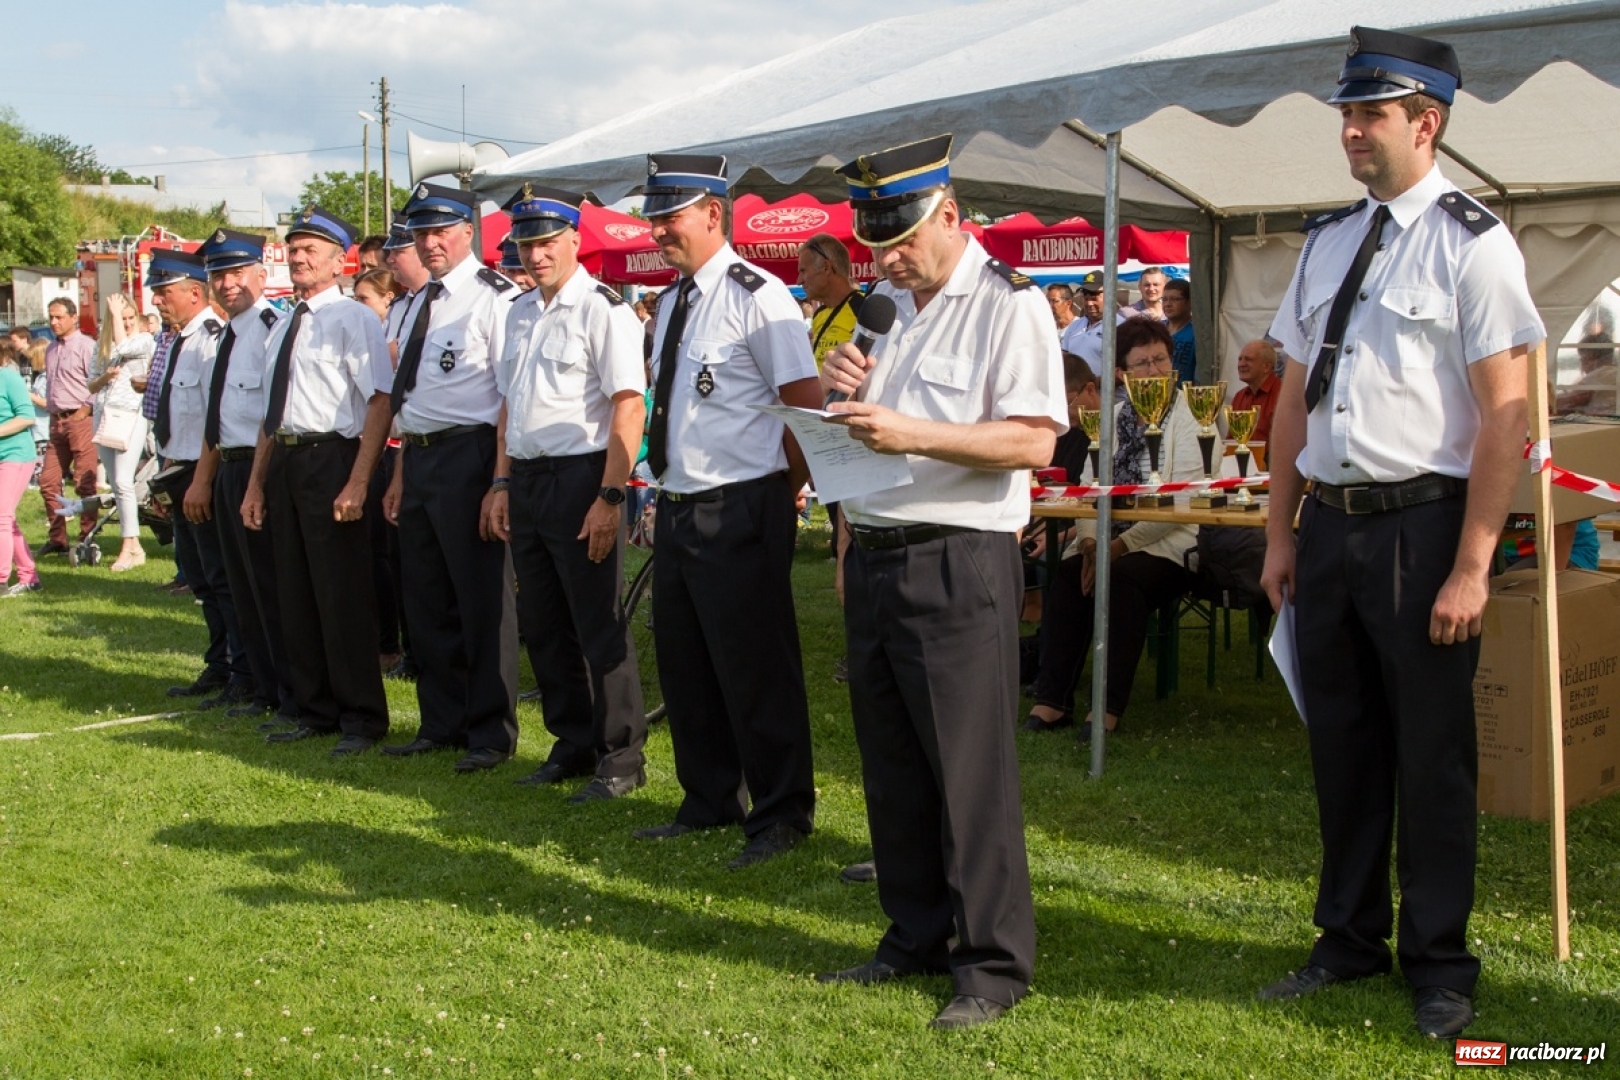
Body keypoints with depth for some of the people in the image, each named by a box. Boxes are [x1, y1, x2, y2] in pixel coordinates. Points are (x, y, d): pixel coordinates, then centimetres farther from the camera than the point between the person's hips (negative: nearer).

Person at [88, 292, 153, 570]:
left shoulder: (144, 339, 1)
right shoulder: (101, 345, 15)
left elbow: (123, 347, -21)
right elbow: (91, 386, 16)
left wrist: (115, 311, -8)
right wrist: (105, 377, -7)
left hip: (130, 415, -6)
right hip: (103, 415, 6)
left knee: (123, 482, -15)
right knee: (115, 485, 6)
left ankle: (129, 547, -11)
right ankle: (135, 546, 10)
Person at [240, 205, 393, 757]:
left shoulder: (352, 319, -8)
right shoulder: (282, 328, 17)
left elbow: (380, 403, -16)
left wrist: (357, 483, -22)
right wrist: (256, 484, 18)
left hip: (331, 458, -8)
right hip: (285, 462, 8)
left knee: (342, 592, -4)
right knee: (295, 592, 13)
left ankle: (361, 718, 7)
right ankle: (315, 711, 24)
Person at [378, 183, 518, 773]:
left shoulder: (493, 298, -10)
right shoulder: (418, 305, 16)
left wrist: (499, 484, -20)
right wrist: (400, 475, 19)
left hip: (467, 455, -8)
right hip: (418, 458, 9)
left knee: (481, 598, -1)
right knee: (427, 598, 14)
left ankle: (490, 731, 10)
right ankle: (441, 723, 26)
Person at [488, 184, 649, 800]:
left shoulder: (602, 309, -11)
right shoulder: (520, 314, 13)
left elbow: (629, 407, -17)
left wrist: (610, 496, -21)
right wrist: (503, 483, 14)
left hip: (579, 478, -8)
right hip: (527, 479, 8)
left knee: (599, 626, -1)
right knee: (543, 625, 14)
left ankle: (620, 757, 11)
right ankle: (573, 744, 27)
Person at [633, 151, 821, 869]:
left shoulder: (756, 296, -13)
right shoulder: (671, 302, 13)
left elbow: (807, 407, -14)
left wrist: (781, 489, -5)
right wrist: (669, 489, 16)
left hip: (739, 514, -9)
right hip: (677, 508, 9)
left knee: (754, 668, 0)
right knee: (684, 665, 16)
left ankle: (781, 814, 14)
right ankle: (709, 801, 31)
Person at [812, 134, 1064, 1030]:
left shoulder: (1007, 306, -8)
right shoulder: (884, 305, 16)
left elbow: (1032, 441, -18)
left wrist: (912, 433, -25)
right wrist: (841, 394, 1)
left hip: (957, 562, -8)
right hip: (873, 556, 8)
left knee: (968, 766, -4)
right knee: (891, 763, 13)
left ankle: (994, 963, 7)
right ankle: (915, 937, 27)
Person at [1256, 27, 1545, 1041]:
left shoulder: (1473, 243, -9)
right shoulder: (1328, 239, 11)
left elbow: (1508, 416, -13)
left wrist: (1471, 567, -16)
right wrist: (1282, 533, 13)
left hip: (1421, 524, -6)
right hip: (1330, 523, 6)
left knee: (1431, 754, 5)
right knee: (1341, 741, 16)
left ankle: (1441, 964, 21)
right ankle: (1350, 938, 32)